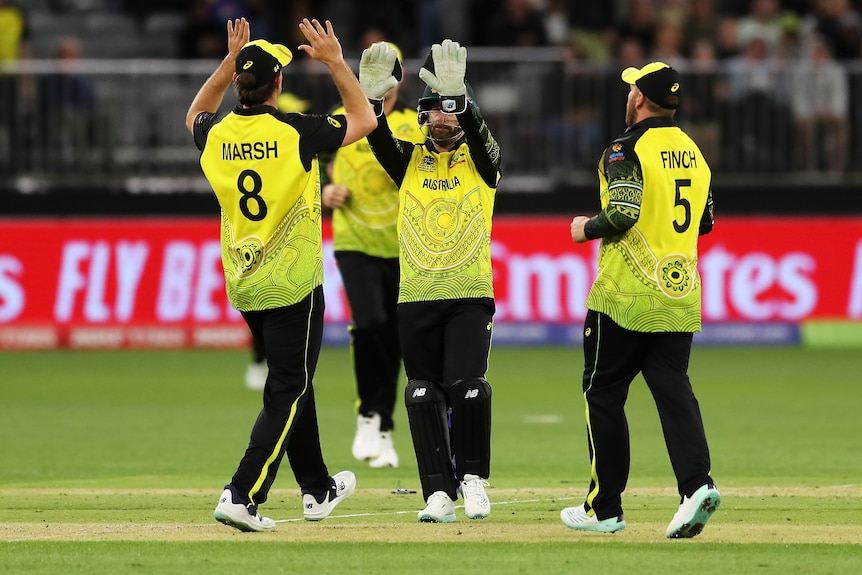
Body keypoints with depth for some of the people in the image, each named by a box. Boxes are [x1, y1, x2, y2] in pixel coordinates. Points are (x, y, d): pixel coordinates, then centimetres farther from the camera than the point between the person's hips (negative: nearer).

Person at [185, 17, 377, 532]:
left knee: (292, 384, 20)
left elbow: (195, 115, 25)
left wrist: (229, 63, 20)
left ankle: (318, 489, 31)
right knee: (289, 391, -3)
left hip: (244, 289, 6)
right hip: (292, 284, -6)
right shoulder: (296, 132, -15)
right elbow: (364, 120, 1)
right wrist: (335, 62, 4)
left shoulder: (217, 135, -2)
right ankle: (241, 496, -16)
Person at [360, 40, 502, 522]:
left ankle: (472, 477, 4)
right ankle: (440, 492, 6)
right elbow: (379, 139, -8)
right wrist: (373, 96, -28)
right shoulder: (409, 160, 11)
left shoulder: (481, 160, 6)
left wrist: (457, 93, -34)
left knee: (467, 387, -16)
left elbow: (477, 134, -16)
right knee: (424, 395, 0)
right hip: (416, 297, 3)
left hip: (470, 296, -3)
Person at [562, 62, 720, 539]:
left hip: (625, 298, -6)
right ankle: (696, 484, -21)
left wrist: (586, 229, -4)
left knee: (603, 394, 5)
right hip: (680, 296, 6)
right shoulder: (694, 153, 12)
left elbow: (622, 213, -22)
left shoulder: (627, 150, -11)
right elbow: (706, 222, 18)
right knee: (674, 391, 2)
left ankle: (605, 507, 8)